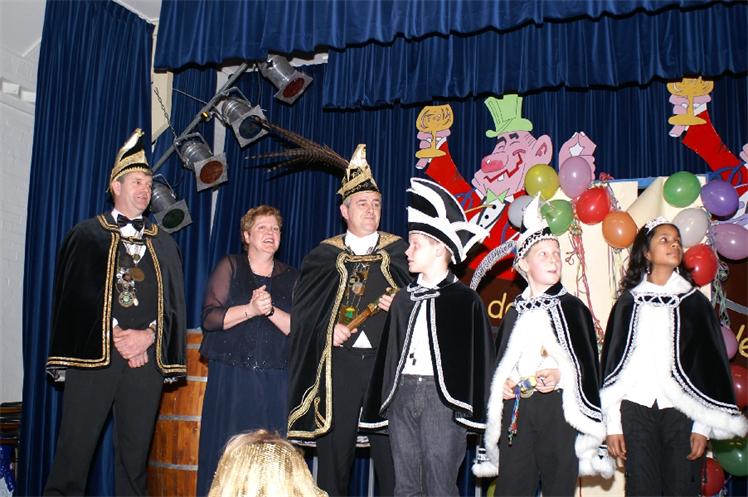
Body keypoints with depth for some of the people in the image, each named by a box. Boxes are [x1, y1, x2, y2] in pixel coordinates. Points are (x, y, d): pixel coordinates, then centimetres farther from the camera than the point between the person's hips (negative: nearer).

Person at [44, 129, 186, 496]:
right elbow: (78, 294, -2)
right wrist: (116, 337, -9)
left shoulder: (163, 243, 16)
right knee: (74, 453, -2)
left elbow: (174, 301, 11)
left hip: (146, 357, 3)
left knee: (135, 456, 5)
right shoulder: (86, 235, 7)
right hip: (92, 355, -2)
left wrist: (148, 335, -6)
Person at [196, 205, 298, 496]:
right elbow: (210, 317, -3)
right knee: (224, 455, -3)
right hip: (230, 376, -2)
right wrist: (251, 309, -16)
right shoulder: (230, 267, 7)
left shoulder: (290, 278, 13)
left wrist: (270, 309, -14)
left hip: (275, 381, 2)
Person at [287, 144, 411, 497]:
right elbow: (304, 309, 5)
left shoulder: (398, 253, 7)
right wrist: (328, 328, -11)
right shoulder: (324, 255, 9)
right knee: (334, 450, 6)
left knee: (390, 452, 0)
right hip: (338, 364, 1)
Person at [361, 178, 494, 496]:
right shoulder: (403, 298, 16)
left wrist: (468, 410, -10)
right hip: (402, 393, 5)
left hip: (443, 395, -5)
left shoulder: (465, 299, 1)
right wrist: (384, 405, 10)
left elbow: (478, 358, -3)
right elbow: (388, 353, 16)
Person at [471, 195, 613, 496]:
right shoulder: (516, 312, 16)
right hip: (516, 408, 3)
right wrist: (502, 384, -1)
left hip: (560, 407, -2)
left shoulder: (572, 308, 6)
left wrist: (561, 375, -16)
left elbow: (589, 363, 1)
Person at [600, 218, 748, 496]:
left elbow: (710, 366, 4)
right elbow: (611, 365, 6)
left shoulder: (694, 302, 7)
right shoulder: (628, 303, 7)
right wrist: (612, 424, 1)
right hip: (636, 410, 0)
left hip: (682, 411, 0)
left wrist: (703, 426, -3)